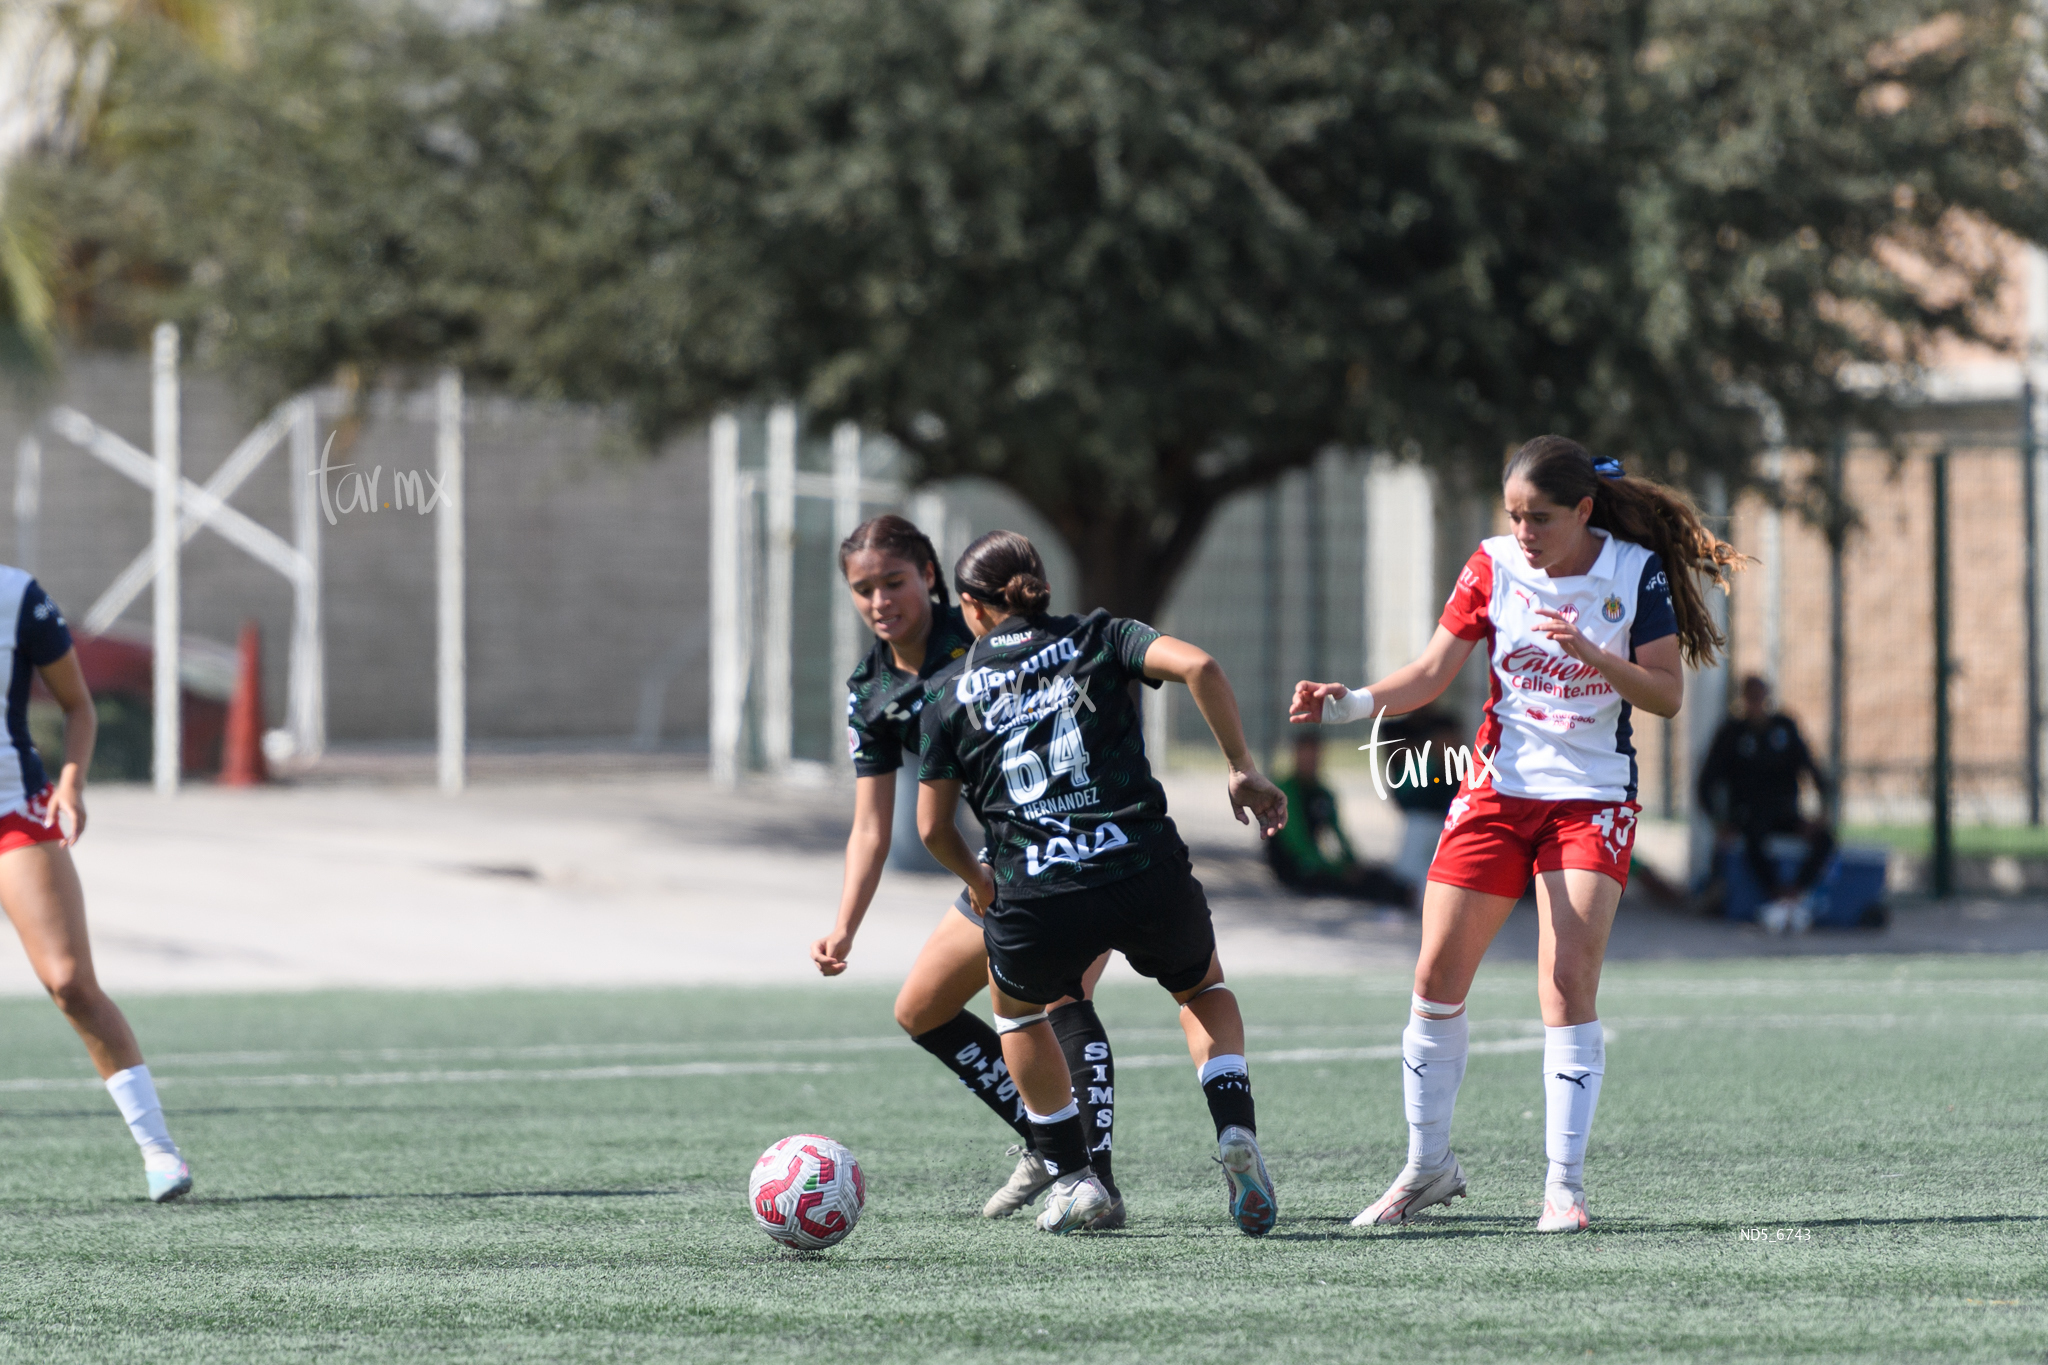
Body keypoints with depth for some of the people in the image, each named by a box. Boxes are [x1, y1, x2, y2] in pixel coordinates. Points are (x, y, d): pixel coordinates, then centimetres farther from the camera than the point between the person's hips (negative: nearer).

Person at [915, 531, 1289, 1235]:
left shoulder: (952, 695, 12)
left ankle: (1073, 1176, 26)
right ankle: (1236, 1135, 6)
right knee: (1204, 988, 30)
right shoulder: (1097, 639, 10)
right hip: (1148, 876, 0)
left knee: (1015, 1002, 33)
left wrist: (977, 880, 36)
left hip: (1038, 905, 0)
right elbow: (1198, 667, -8)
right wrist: (1243, 771, -1)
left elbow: (933, 827, 16)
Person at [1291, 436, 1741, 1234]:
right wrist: (1354, 702, -18)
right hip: (1498, 787, 3)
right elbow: (1432, 672, -2)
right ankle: (1427, 1167, 15)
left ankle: (1564, 1183, -9)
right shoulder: (1494, 568, -2)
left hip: (1592, 799, -3)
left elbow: (1667, 694, -9)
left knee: (1568, 981, -15)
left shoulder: (1637, 575, -8)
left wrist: (1590, 656, -25)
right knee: (1438, 974, -1)